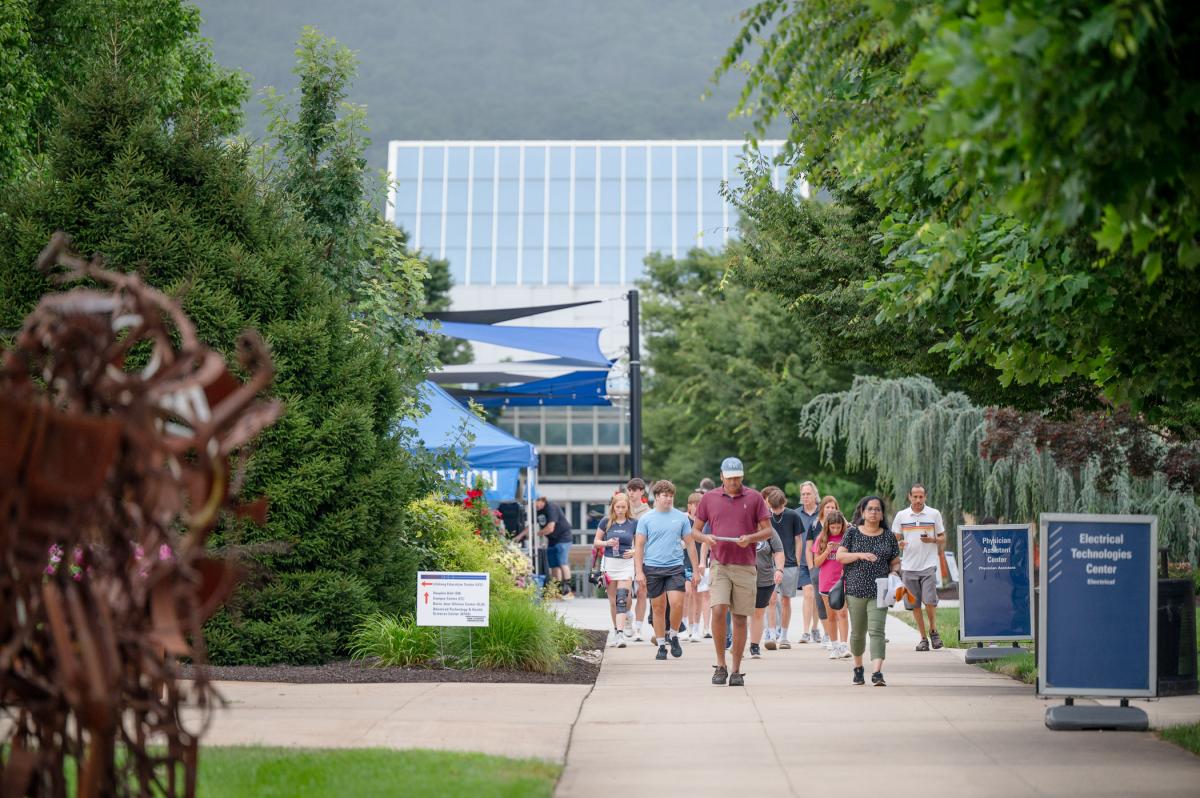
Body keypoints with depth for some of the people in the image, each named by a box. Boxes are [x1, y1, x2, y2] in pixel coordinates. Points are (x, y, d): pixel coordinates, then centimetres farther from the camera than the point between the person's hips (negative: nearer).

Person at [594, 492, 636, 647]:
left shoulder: (633, 523, 2)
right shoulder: (606, 522, 2)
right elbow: (596, 542, 8)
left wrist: (634, 551, -10)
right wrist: (607, 543, -12)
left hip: (626, 563, -1)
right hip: (609, 563, 1)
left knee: (622, 598, -14)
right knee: (612, 601, 8)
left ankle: (620, 634, -20)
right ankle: (616, 629, 24)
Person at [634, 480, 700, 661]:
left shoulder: (681, 518, 7)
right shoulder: (646, 519, 4)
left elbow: (690, 544, 11)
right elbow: (639, 546, 3)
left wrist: (695, 570, 9)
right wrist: (639, 571, -5)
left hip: (675, 567, 0)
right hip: (652, 568, 0)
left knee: (677, 603, -15)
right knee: (658, 608, 4)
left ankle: (673, 635, 9)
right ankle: (661, 645, 14)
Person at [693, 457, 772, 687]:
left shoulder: (754, 498, 5)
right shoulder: (709, 498, 7)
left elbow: (767, 530, 6)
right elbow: (695, 529, 12)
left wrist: (751, 537, -14)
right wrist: (705, 538, -10)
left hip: (745, 566, 0)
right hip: (719, 564, 0)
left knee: (740, 618, 2)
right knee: (718, 610, -17)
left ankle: (736, 671, 10)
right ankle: (720, 666, -6)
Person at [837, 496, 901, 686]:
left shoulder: (888, 537, 9)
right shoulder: (852, 533, 6)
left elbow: (895, 562, 15)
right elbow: (840, 556, -2)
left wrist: (894, 573, -7)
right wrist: (861, 555, -16)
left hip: (879, 591, 0)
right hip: (856, 589, 0)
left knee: (877, 630, -14)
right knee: (858, 632, 9)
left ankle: (877, 672, -23)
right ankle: (858, 667, 31)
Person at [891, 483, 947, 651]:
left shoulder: (934, 514, 5)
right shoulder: (901, 516, 7)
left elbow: (943, 539, 10)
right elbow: (895, 539, 13)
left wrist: (932, 540, -11)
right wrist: (899, 544, -10)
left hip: (928, 564, -2)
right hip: (909, 566, 2)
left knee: (929, 601, -12)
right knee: (915, 604, 4)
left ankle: (933, 631, 10)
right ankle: (923, 638, 12)